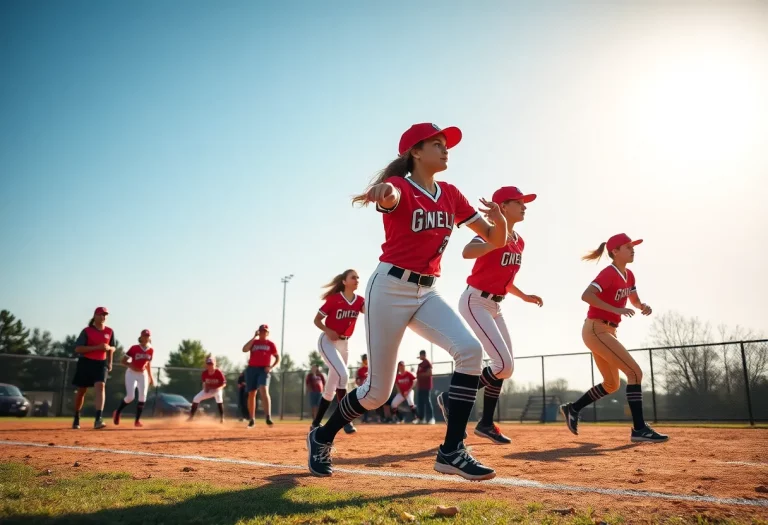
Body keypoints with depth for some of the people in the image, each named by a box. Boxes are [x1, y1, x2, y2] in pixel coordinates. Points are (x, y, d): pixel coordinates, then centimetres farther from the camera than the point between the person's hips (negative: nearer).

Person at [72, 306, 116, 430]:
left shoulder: (109, 331, 5)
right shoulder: (87, 331, -7)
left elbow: (112, 348, 18)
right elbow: (77, 349, -15)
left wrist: (109, 353, -2)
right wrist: (97, 347, -23)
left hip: (101, 363, 2)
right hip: (85, 362, -1)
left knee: (100, 387, -20)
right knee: (81, 391, 10)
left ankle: (98, 419, -28)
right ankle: (76, 418, 31)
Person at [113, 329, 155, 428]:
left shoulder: (151, 350, -1)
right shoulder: (134, 348, -14)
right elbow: (123, 360, -10)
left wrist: (150, 377, 9)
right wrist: (131, 366, -27)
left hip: (143, 374, 4)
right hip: (131, 373, -4)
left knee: (142, 398, -5)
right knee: (130, 396, -14)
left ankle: (137, 420, 5)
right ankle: (117, 412, 13)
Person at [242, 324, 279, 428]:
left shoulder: (270, 344, 9)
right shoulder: (253, 342, 12)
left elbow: (278, 358, 11)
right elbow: (244, 349, -8)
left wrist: (271, 367, -6)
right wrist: (254, 337, -7)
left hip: (264, 370, -3)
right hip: (252, 369, 3)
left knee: (264, 391, -23)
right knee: (251, 394, 6)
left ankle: (268, 417, -29)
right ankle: (252, 419, 18)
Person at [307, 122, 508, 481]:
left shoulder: (450, 195, 9)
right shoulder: (400, 187, -10)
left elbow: (494, 240, 8)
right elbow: (390, 195, -37)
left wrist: (499, 220, -16)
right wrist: (383, 191, -62)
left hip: (427, 292, 6)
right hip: (390, 289, -6)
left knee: (470, 350, -19)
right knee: (378, 390, 0)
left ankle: (451, 451, -12)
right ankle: (322, 438, 27)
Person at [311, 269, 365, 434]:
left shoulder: (359, 300, 0)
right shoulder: (334, 299, -13)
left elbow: (368, 309, -22)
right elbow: (317, 320, -8)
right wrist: (328, 331, -26)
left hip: (344, 344, 6)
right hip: (328, 342, -6)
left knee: (331, 386, 10)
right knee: (343, 374, -26)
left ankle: (316, 423, 22)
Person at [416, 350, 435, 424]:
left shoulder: (427, 363, -10)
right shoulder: (420, 364, 19)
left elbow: (429, 373, -20)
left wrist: (420, 374, -18)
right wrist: (417, 382, 13)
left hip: (426, 386, -10)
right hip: (420, 386, 10)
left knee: (427, 402, -10)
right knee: (419, 403, 11)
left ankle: (431, 419, -9)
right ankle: (421, 418, 17)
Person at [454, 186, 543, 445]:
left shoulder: (519, 241, 10)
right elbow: (467, 252, -38)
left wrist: (523, 296, 13)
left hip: (495, 306, 9)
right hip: (475, 302, -9)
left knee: (505, 367, 9)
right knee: (504, 365, -15)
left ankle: (486, 423, 20)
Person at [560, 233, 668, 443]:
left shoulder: (629, 275, 11)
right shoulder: (609, 273, -15)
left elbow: (635, 301, 23)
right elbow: (586, 295, -28)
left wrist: (644, 307, 0)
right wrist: (616, 309, -32)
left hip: (606, 331, 10)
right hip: (596, 330, -10)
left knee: (612, 385, 16)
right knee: (635, 372, -14)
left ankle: (573, 408, 27)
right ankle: (639, 429, -11)